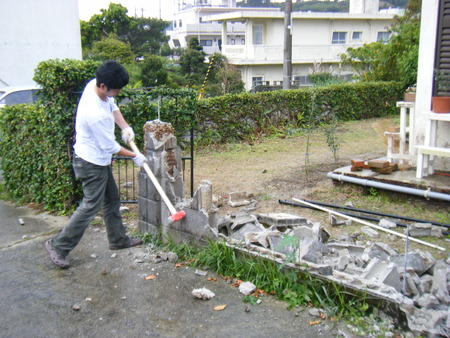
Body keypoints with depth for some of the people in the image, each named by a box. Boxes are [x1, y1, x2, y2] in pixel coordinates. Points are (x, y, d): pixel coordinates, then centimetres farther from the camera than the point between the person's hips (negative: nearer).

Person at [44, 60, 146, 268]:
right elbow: (110, 146, -21)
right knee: (91, 206, -3)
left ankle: (118, 239, 33)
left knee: (112, 199, 19)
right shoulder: (96, 113, -33)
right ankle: (59, 246, 8)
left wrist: (125, 127, -2)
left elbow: (112, 106, 13)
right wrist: (134, 156, -8)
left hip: (99, 160, 10)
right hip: (92, 163, -10)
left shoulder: (94, 84, -7)